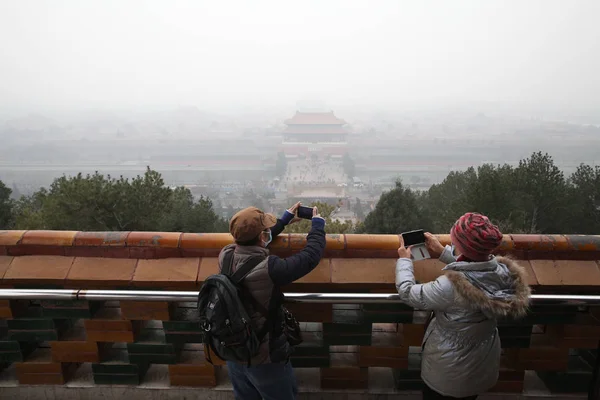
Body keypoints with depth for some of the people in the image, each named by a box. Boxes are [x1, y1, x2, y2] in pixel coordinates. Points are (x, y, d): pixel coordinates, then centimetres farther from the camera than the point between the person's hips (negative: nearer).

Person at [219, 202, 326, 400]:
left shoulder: (225, 256, -15)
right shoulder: (268, 269, -35)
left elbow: (248, 241, 5)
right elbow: (310, 256, -22)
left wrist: (284, 219, 13)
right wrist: (318, 225, -3)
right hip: (265, 359, -6)